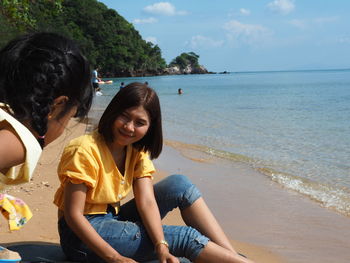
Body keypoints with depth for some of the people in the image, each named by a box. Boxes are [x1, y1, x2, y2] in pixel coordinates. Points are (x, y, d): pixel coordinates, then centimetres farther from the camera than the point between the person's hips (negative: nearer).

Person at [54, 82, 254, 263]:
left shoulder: (137, 152, 1)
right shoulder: (85, 150, -20)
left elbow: (147, 202, -13)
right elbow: (73, 215, -22)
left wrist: (162, 246, -29)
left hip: (114, 220, 7)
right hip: (84, 235, -7)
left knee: (179, 184, -9)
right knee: (185, 237, -20)